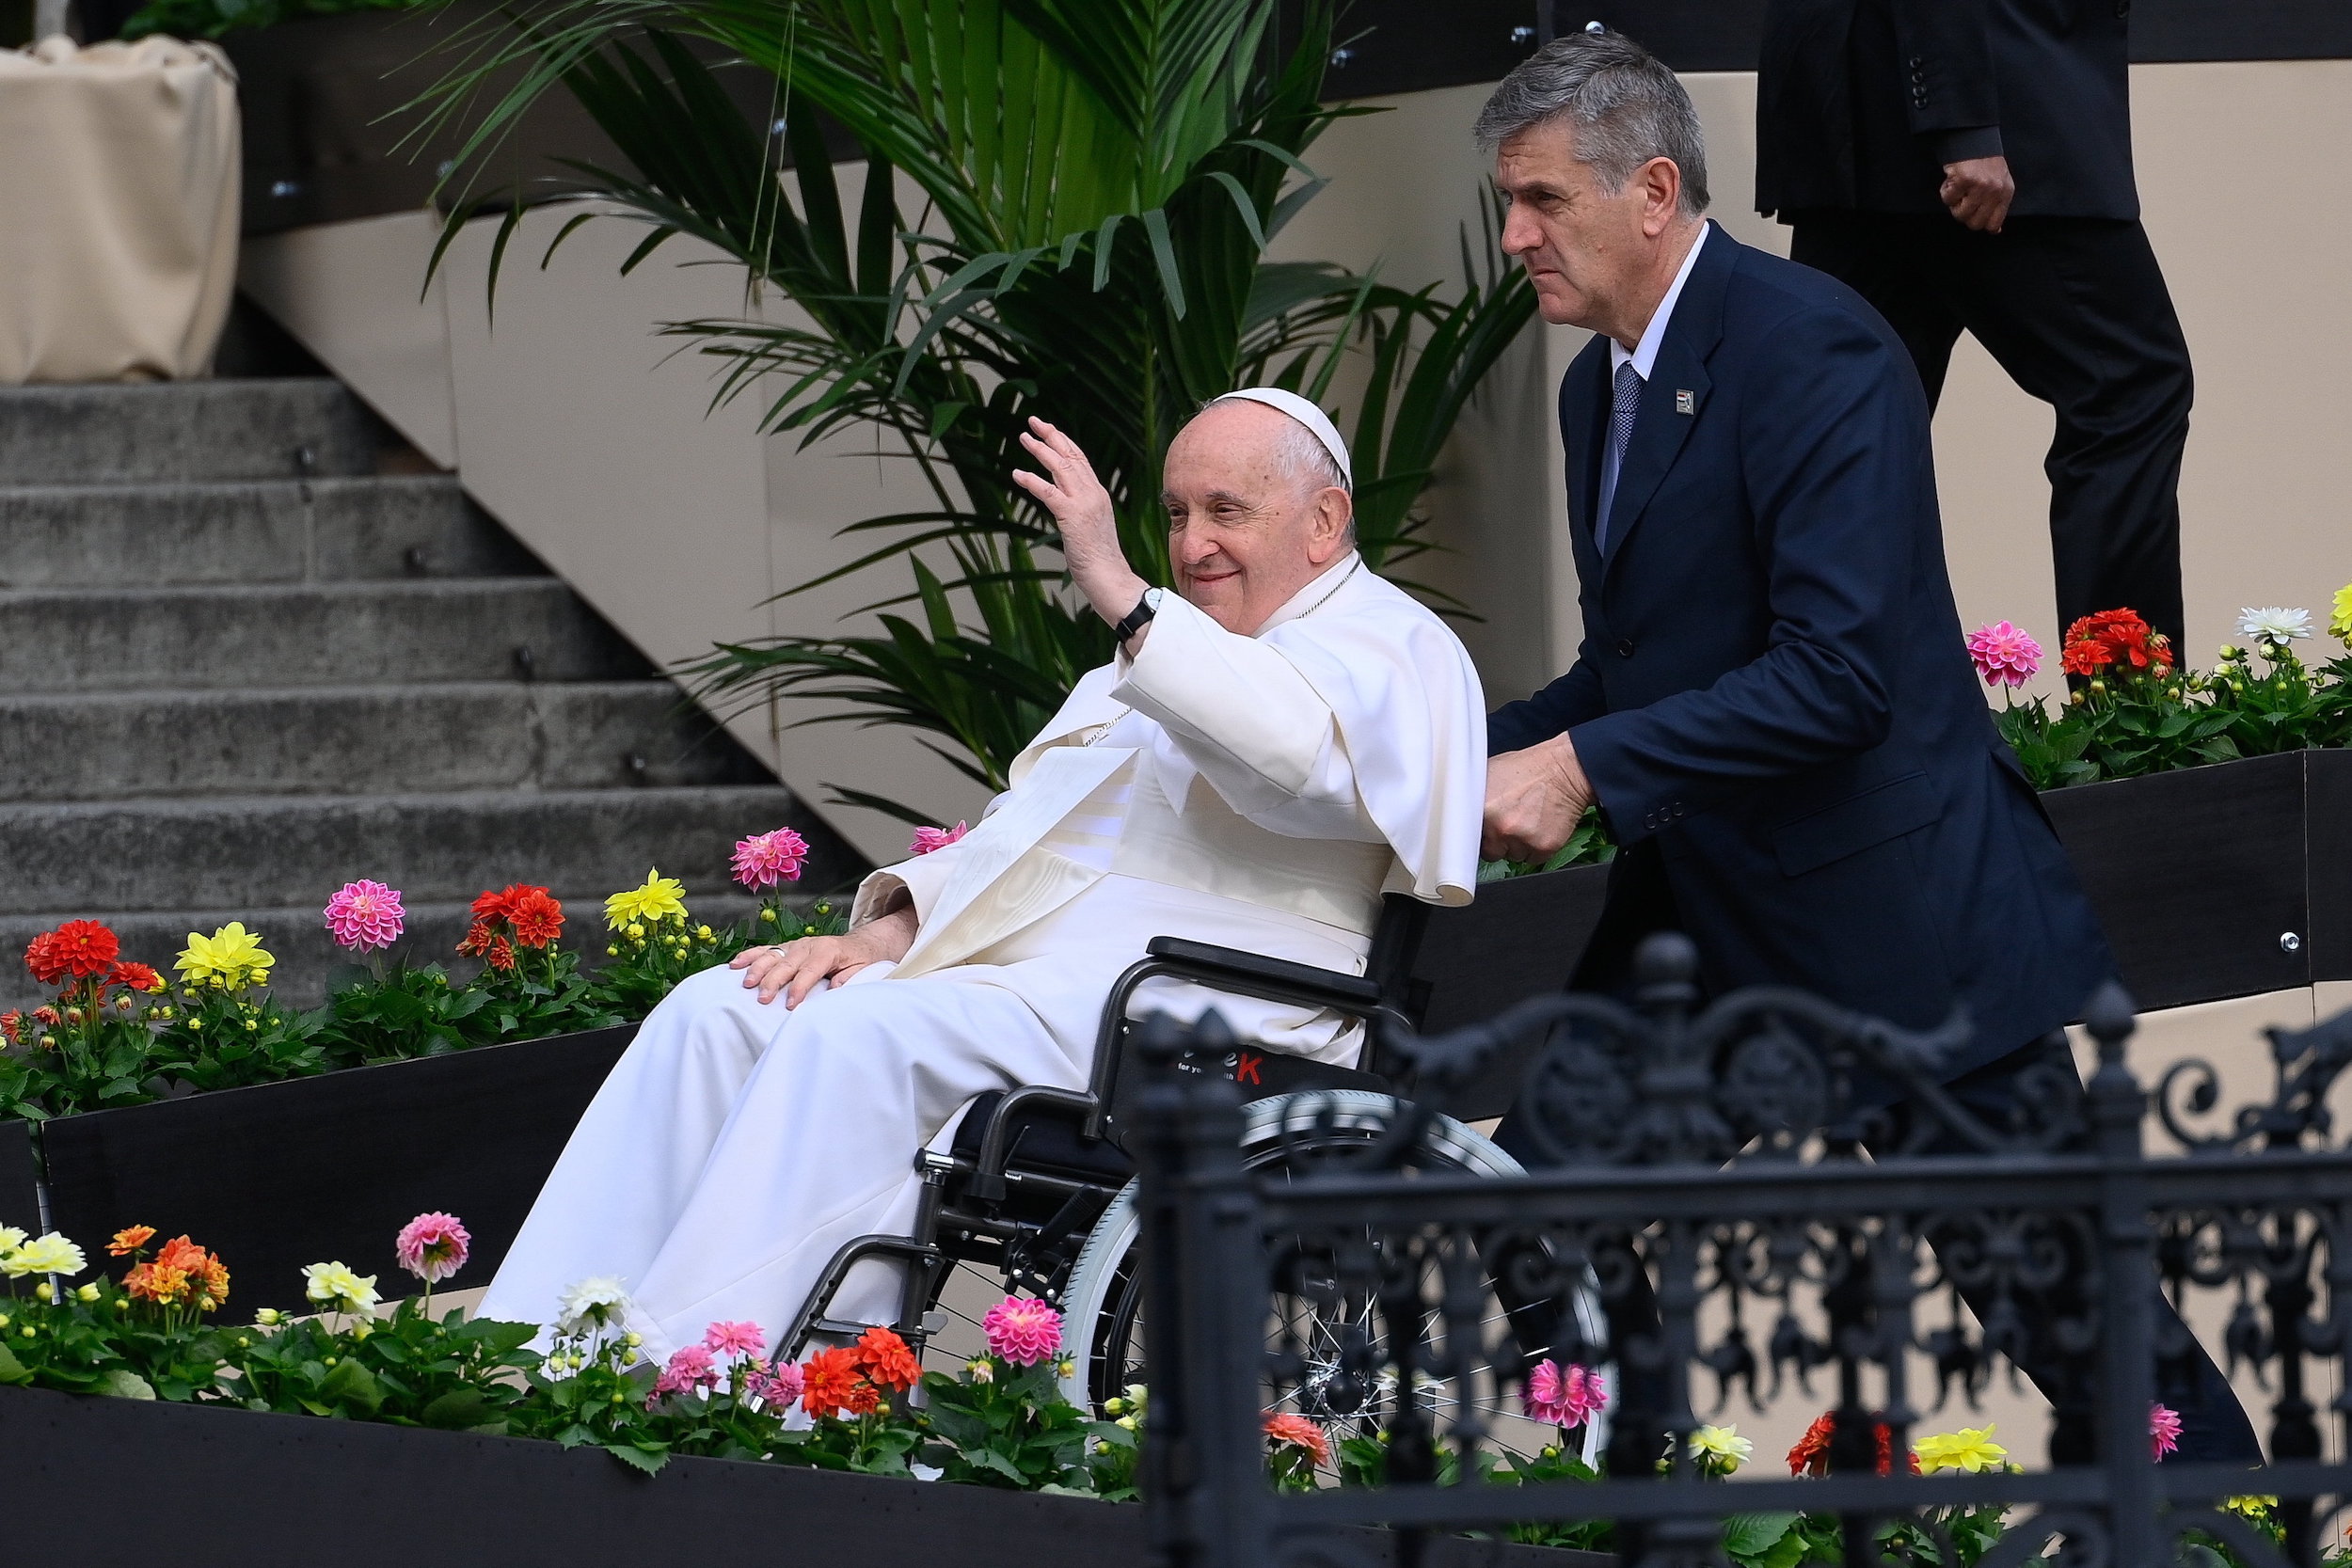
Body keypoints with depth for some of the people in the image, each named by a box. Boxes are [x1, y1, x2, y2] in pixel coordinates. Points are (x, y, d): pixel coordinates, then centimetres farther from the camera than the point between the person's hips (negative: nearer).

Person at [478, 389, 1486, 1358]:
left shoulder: (1395, 649, 2)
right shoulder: (1165, 651, 30)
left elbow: (1299, 756, -23)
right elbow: (1019, 831, 28)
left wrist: (1121, 595, -26)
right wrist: (888, 932, 9)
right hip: (1014, 963, 9)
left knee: (861, 1033, -30)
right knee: (714, 1014, -9)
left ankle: (669, 1376, -35)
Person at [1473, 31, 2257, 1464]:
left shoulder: (1811, 350, -18)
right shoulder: (1601, 383, 11)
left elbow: (1841, 672, -26)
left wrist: (1587, 767, -27)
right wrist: (1479, 751, 2)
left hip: (1897, 918, -9)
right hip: (1701, 913, 9)